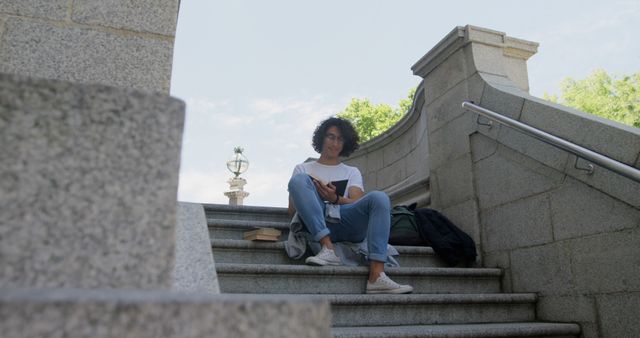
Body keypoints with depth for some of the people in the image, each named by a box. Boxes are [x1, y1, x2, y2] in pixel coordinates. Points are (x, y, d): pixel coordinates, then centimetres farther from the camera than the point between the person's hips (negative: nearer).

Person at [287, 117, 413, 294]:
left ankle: (377, 275, -40)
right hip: (317, 223, -1)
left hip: (346, 220, 1)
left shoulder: (352, 172, 28)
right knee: (299, 180, -25)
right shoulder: (303, 169, 26)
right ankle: (328, 248, -35)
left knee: (379, 197, -27)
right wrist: (306, 196, -8)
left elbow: (357, 203, 7)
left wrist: (336, 199, -14)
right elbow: (292, 209, 14)